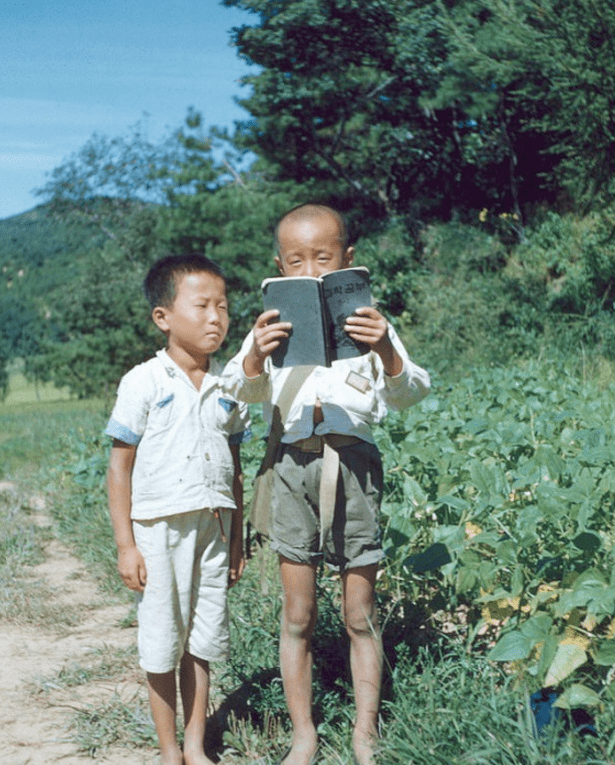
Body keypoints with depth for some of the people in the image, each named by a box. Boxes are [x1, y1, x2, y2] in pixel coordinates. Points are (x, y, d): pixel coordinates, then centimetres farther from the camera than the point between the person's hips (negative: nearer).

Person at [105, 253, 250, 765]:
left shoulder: (227, 387, 6)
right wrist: (125, 544, -10)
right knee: (163, 647, 5)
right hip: (159, 529, -4)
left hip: (213, 529, 4)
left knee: (201, 642, 11)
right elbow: (120, 466, -7)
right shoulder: (144, 384, -8)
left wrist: (236, 538, 12)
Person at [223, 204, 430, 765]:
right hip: (294, 463, 1)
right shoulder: (273, 326, 8)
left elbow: (406, 394, -5)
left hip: (354, 462, -1)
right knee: (298, 616, 7)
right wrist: (255, 357, -26)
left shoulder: (367, 322, 4)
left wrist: (387, 352, -27)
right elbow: (246, 392, -3)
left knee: (360, 614, 5)